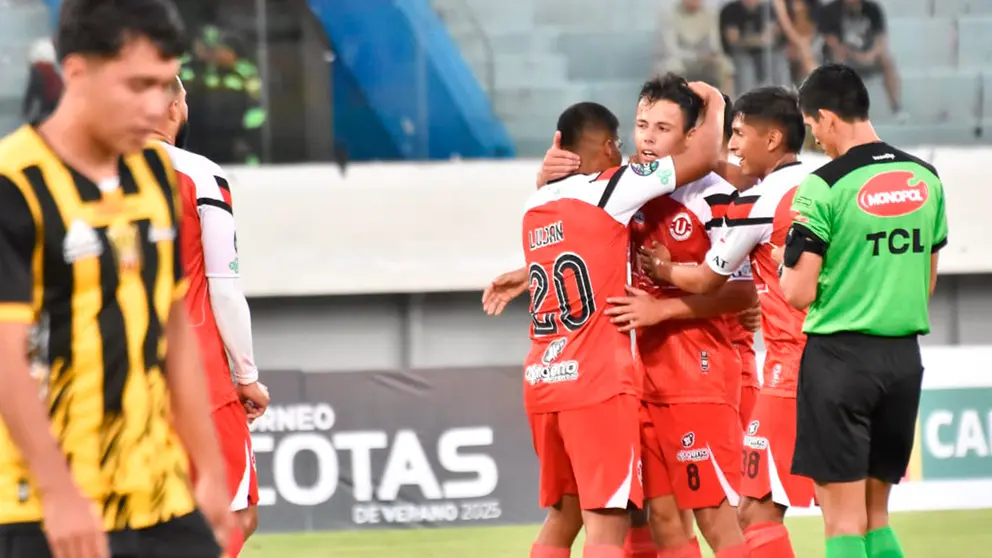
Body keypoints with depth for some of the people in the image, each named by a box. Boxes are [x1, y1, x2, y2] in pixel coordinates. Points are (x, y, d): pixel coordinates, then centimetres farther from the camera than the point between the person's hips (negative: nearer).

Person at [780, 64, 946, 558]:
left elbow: (799, 293, -13)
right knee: (876, 514, 14)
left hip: (841, 355, -6)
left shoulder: (824, 187, -12)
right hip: (904, 358, 6)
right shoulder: (925, 179, 7)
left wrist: (789, 262, 7)